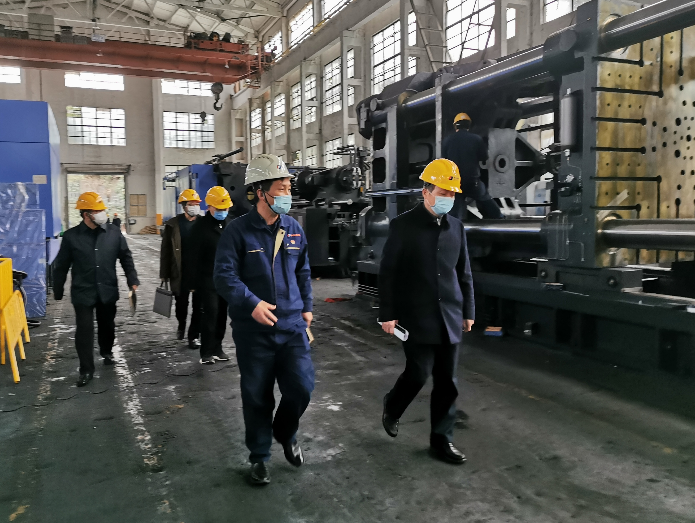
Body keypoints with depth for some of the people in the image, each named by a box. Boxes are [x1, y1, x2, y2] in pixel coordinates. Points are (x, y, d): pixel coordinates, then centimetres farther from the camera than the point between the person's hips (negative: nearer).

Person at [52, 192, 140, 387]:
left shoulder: (114, 233, -2)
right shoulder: (71, 236, -6)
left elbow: (126, 258, 6)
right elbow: (61, 266, 1)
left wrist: (132, 280, -2)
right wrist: (58, 291, 5)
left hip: (107, 291, 2)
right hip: (82, 292, -2)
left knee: (107, 325, 17)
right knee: (84, 330, -2)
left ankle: (107, 352, 44)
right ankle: (86, 370, 10)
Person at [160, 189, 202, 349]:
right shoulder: (173, 224, -1)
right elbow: (165, 250, 1)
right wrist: (164, 274, -1)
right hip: (181, 273, 0)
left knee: (199, 306, 3)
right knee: (181, 303, 13)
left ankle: (194, 335, 17)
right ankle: (181, 325, 42)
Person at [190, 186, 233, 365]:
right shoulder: (200, 226, -6)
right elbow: (195, 257, -7)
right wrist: (195, 282, -8)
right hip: (208, 280, -4)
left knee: (222, 315, 10)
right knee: (210, 315, -4)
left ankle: (217, 348, 23)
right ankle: (206, 353, 5)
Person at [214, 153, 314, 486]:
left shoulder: (294, 228, 7)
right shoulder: (239, 231, -8)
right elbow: (224, 275, -13)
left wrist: (307, 306, 16)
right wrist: (251, 303, -23)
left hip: (292, 325, 4)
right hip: (254, 330, -3)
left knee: (301, 387, -1)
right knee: (257, 397, 8)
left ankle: (285, 433, 31)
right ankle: (259, 456, 29)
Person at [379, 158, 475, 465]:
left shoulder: (456, 227, 8)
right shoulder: (404, 225, -6)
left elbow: (464, 273, 15)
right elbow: (387, 273, -5)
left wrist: (468, 310, 13)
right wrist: (387, 313, -8)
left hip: (450, 317, 5)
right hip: (417, 316, -5)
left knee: (447, 380, 7)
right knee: (418, 374, -3)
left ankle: (441, 439, 20)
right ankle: (391, 409, 28)